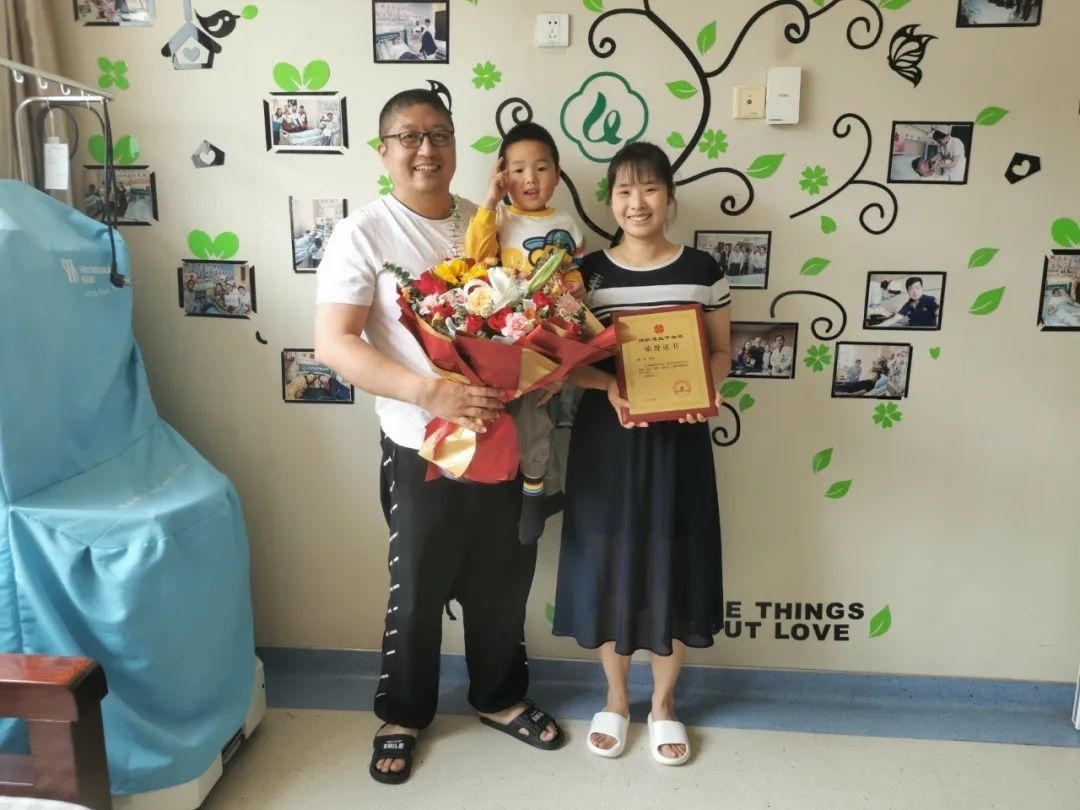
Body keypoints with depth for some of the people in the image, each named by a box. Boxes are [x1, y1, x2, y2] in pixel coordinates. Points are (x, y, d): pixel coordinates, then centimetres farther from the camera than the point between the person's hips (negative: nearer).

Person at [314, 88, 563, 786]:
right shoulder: (364, 234, -8)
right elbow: (334, 344, -16)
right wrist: (432, 393, -27)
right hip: (422, 448, -4)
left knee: (504, 580, 17)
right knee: (418, 589, 11)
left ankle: (500, 697, 41)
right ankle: (403, 715, 36)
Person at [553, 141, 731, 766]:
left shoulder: (702, 270, 0)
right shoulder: (587, 273, 0)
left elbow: (722, 352, 5)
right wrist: (609, 385, -20)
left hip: (678, 439, 0)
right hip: (606, 438, 0)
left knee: (673, 566, 9)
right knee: (608, 565, 9)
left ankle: (664, 701, 32)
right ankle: (616, 698, 32)